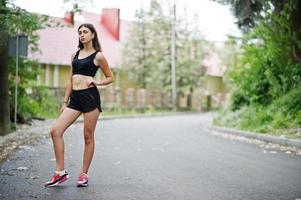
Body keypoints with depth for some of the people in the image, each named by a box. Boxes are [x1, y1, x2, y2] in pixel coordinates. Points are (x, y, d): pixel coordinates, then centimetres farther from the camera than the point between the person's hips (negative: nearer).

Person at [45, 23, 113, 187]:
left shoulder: (98, 56, 1)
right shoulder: (75, 55, 17)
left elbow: (110, 78, 7)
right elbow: (71, 80, 19)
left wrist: (96, 82, -11)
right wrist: (65, 101, 15)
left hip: (90, 96, -6)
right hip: (74, 98, 6)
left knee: (88, 137, 0)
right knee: (55, 130, -7)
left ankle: (84, 174, 12)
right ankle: (60, 172, -2)